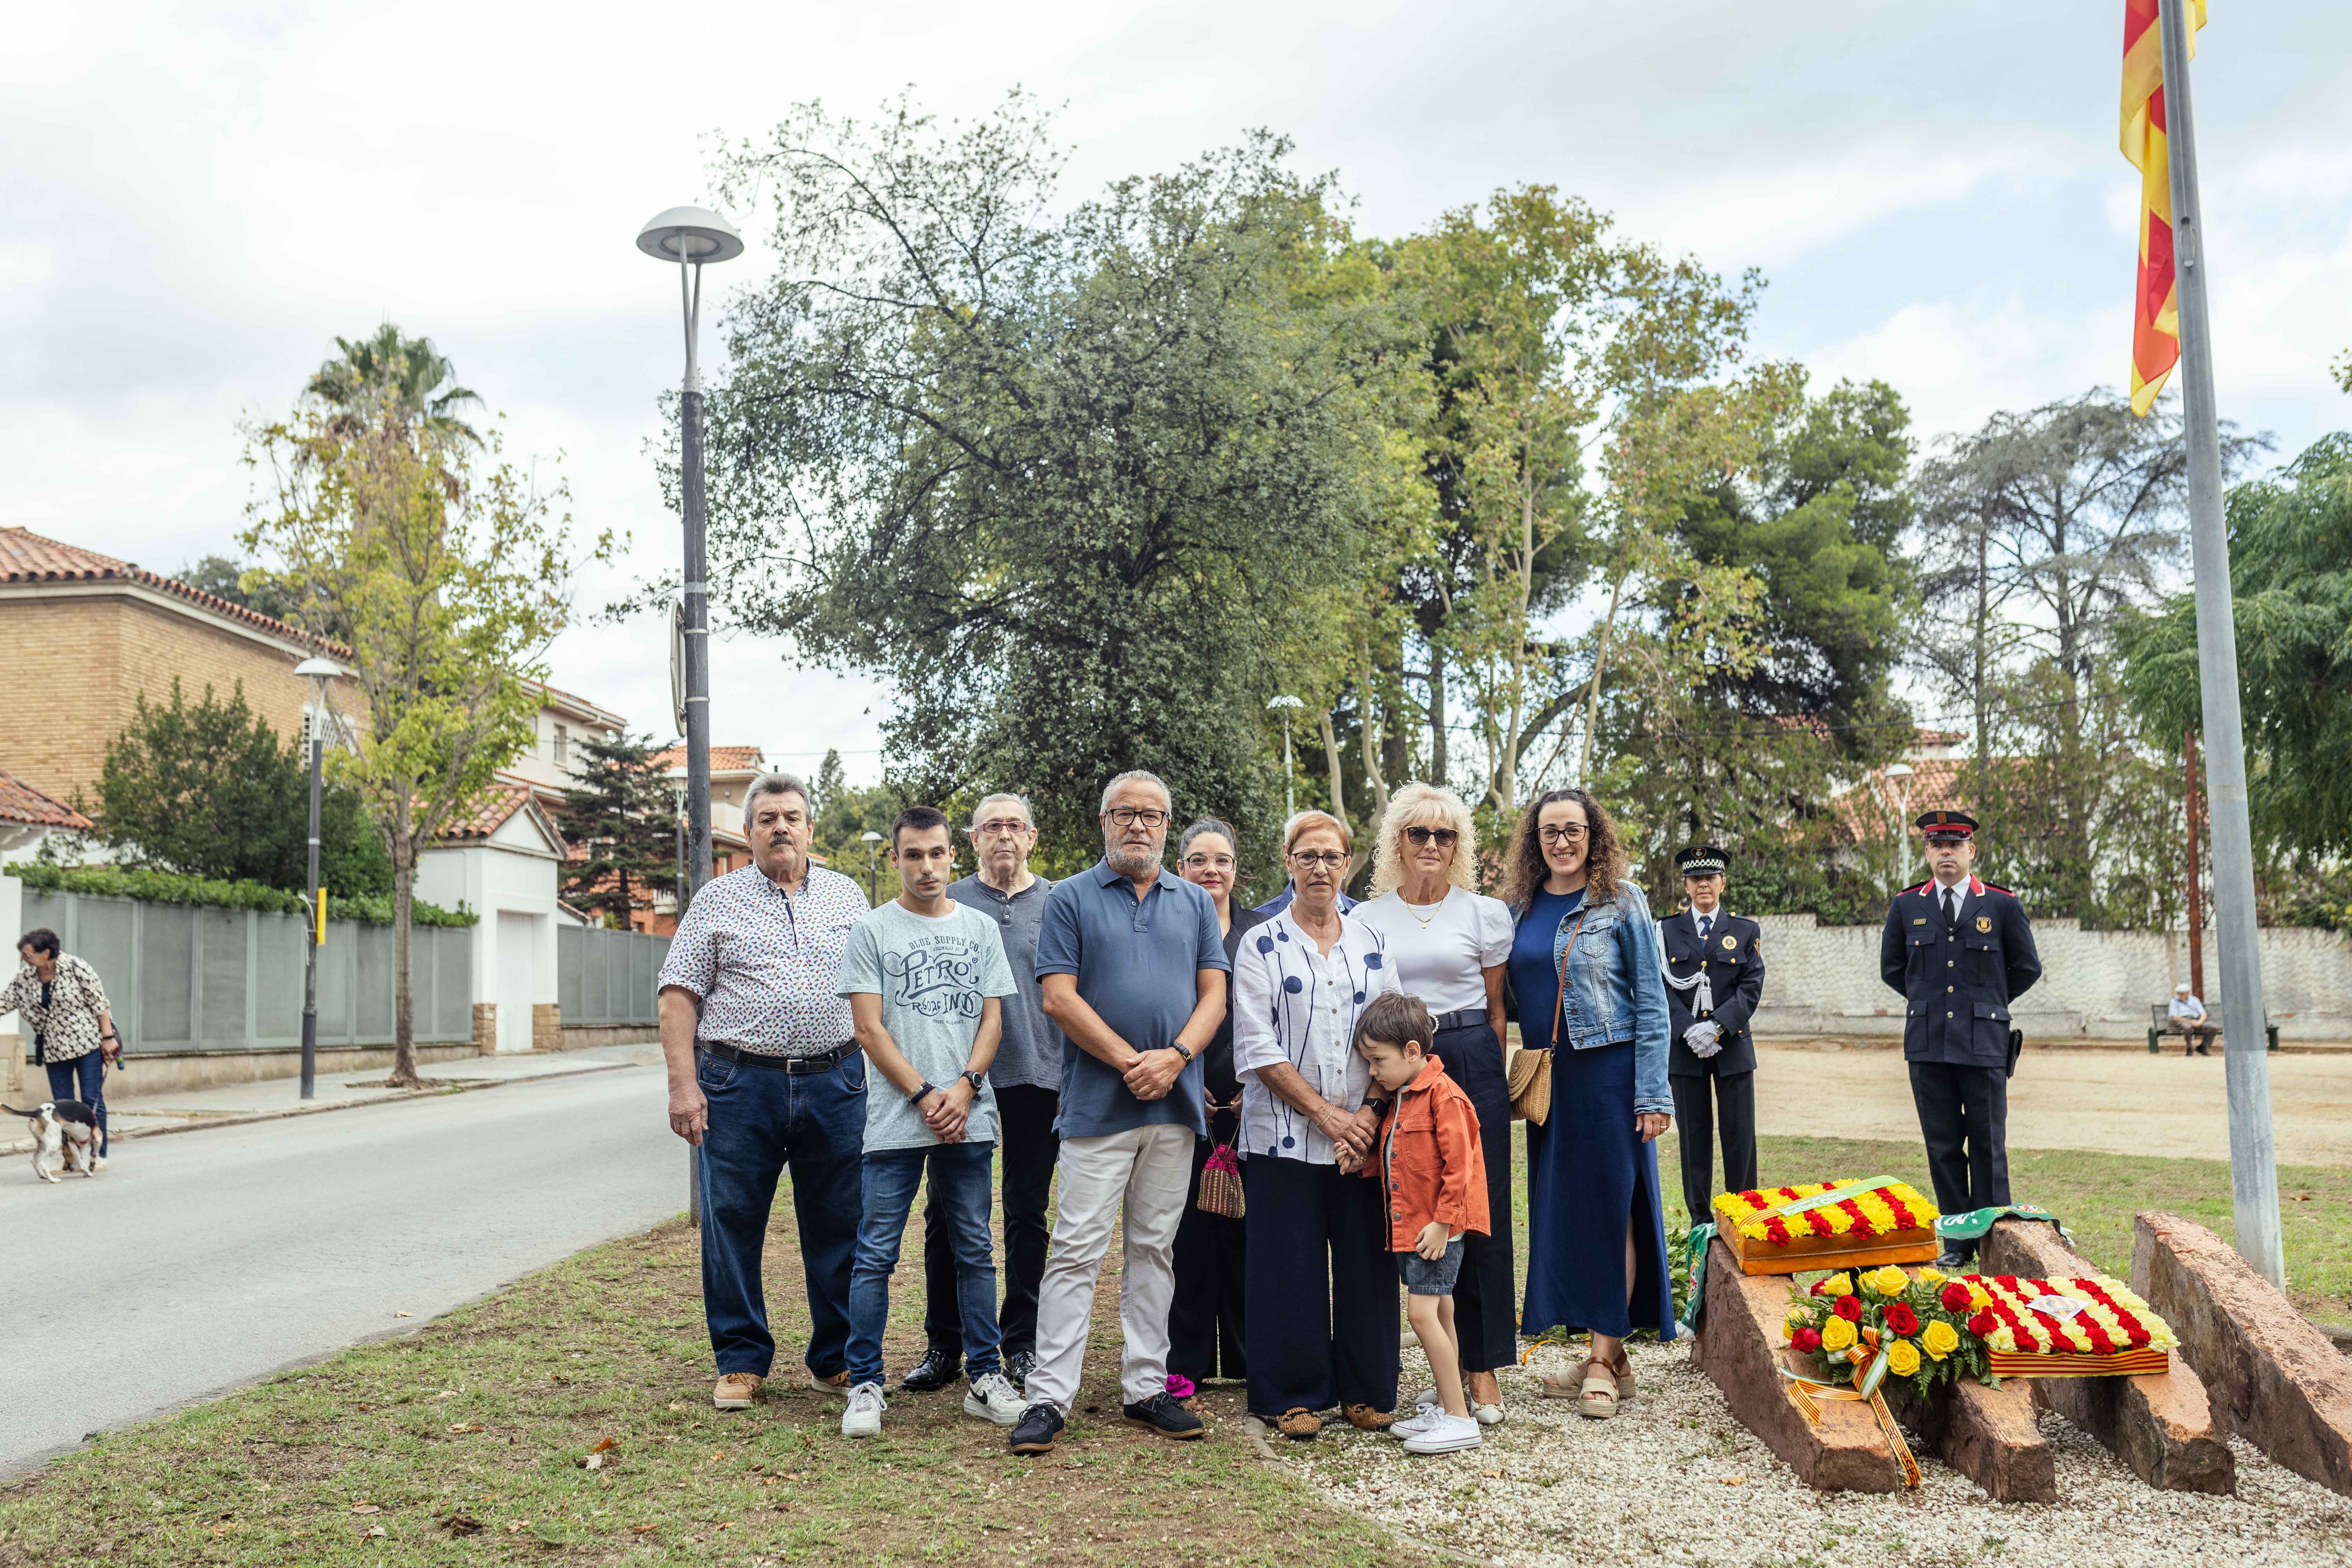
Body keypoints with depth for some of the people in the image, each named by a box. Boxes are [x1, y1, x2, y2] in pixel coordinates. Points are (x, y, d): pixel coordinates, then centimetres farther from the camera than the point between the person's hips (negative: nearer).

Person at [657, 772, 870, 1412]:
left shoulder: (846, 896, 12)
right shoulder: (718, 899, 5)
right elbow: (679, 994, 1)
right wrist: (683, 1083, -9)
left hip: (835, 1083, 2)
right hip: (740, 1086, -2)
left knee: (839, 1226, 5)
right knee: (732, 1226, 2)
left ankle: (838, 1360, 18)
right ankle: (741, 1362, 16)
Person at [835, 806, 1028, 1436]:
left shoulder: (981, 929, 11)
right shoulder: (871, 931, 3)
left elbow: (992, 1020, 8)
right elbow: (870, 1031, -2)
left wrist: (964, 1088, -8)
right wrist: (925, 1095, -11)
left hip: (968, 1120, 3)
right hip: (896, 1122, -3)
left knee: (976, 1252, 8)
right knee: (875, 1255, -1)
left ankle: (985, 1379, 16)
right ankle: (865, 1385, 7)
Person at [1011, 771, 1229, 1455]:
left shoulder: (1195, 903, 13)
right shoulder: (1071, 899, 1)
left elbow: (1213, 993, 8)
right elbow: (1059, 998, -6)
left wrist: (1175, 1056, -10)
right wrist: (1130, 1061, -13)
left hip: (1175, 1104, 4)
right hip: (1097, 1106, -4)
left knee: (1154, 1249, 10)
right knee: (1077, 1251, -5)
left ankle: (1145, 1388, 18)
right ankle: (1049, 1398, 0)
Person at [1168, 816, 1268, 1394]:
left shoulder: (1263, 931, 10)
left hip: (1251, 1101, 2)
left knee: (1246, 1222, 5)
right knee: (1186, 1224, 0)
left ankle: (1248, 1354, 17)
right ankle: (1184, 1359, 11)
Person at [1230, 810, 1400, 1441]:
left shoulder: (1371, 944, 11)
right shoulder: (1262, 945, 1)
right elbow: (1258, 1049, -6)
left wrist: (1367, 1115, -7)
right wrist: (1325, 1112, -12)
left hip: (1364, 1134, 3)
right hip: (1287, 1136, -3)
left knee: (1366, 1262, 5)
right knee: (1292, 1266, 1)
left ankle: (1366, 1390, 20)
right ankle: (1293, 1396, 14)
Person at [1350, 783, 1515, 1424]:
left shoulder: (1484, 914, 6)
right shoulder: (1368, 918, 9)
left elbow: (1496, 1009, 9)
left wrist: (1493, 1080, 7)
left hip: (1470, 1063, -1)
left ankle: (1484, 1370, 3)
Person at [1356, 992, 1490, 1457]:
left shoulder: (1442, 1095, -16)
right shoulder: (1398, 1099, 14)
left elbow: (1458, 1165, -19)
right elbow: (1386, 1157, 24)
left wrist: (1442, 1222, -20)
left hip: (1438, 1228, -9)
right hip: (1408, 1226, 9)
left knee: (1422, 1311, -14)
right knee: (1438, 1314, 15)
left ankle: (1460, 1419, -10)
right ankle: (1446, 1408, 23)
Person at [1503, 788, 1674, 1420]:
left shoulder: (1621, 903, -4)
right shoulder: (1520, 907, 8)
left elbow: (1651, 1003, -6)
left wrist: (1653, 1095, -11)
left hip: (1608, 1072, -5)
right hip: (1545, 1077, 5)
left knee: (1611, 1208, -1)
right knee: (1563, 1209, 7)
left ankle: (1606, 1359, 6)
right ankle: (1604, 1357, 16)